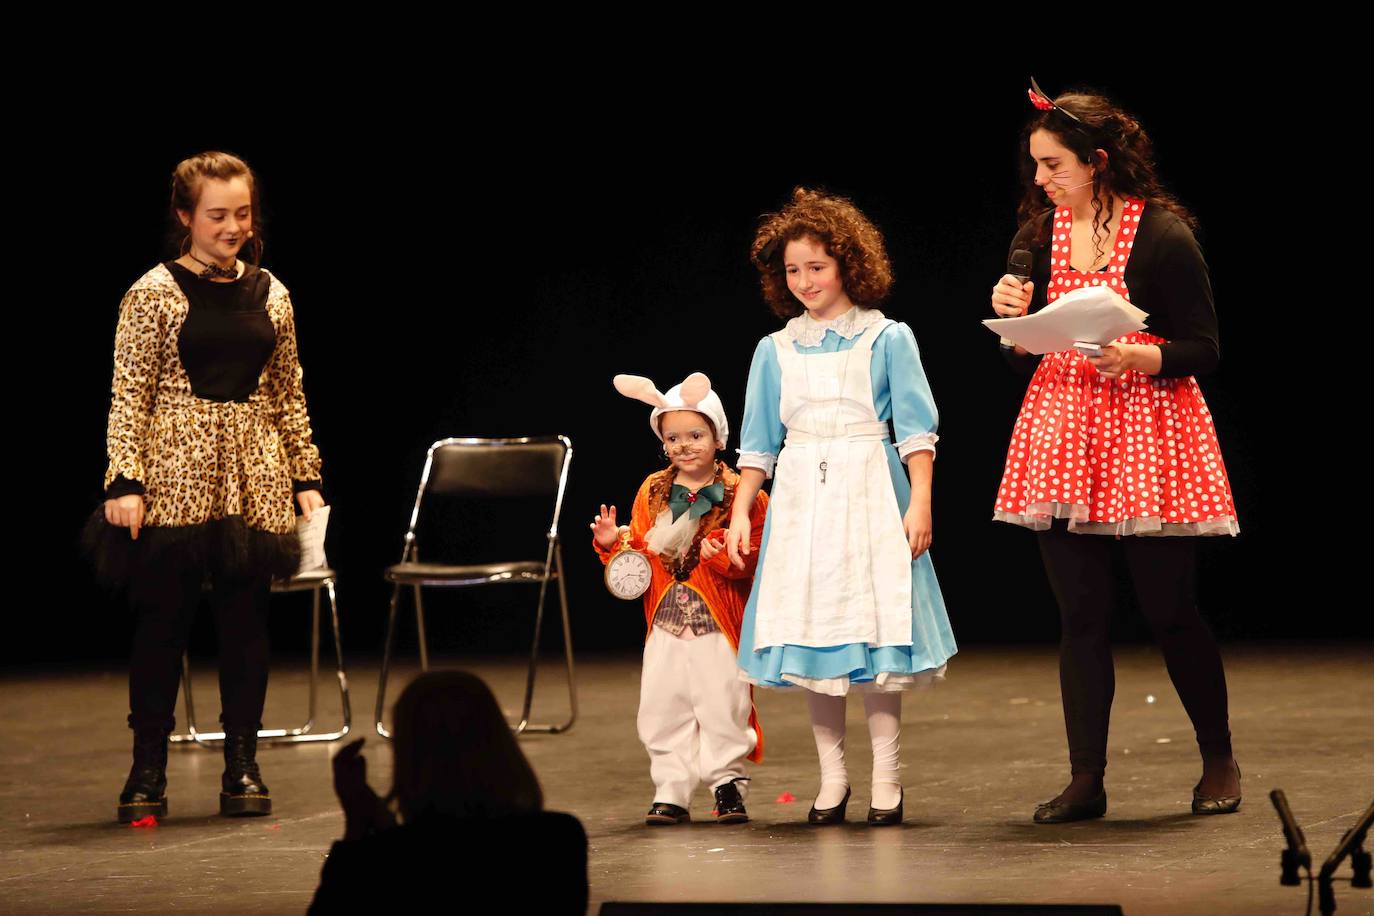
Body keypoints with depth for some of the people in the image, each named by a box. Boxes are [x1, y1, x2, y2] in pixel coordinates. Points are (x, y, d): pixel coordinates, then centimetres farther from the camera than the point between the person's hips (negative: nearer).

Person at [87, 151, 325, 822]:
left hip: (253, 478, 4)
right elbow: (129, 394, -5)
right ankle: (147, 773, 6)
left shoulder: (269, 293, 9)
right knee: (162, 618, 0)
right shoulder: (155, 292, -3)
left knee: (246, 617, 4)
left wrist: (306, 478, 9)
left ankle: (242, 768, 12)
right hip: (176, 478, -4)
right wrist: (124, 481, -13)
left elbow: (288, 395, 14)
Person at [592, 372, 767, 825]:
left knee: (723, 707, -1)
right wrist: (612, 544, -6)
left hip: (718, 624, -4)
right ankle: (670, 792, 12)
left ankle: (728, 783, 15)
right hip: (665, 623, 4)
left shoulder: (741, 495, -5)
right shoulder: (652, 493, 9)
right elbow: (637, 557, 13)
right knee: (662, 709, 4)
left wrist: (728, 556, -27)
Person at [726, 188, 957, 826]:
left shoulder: (887, 339, 1)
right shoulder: (775, 350, 10)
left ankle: (886, 780, 1)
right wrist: (740, 513, 6)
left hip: (870, 495, -3)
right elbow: (759, 442, 12)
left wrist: (920, 503, -9)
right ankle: (832, 777, 11)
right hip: (801, 500, 3)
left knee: (875, 629, -4)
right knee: (810, 634, 2)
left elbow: (916, 430, -1)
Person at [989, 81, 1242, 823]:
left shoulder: (1163, 235, -8)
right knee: (1080, 615, 3)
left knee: (1169, 610, 0)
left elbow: (1202, 350, -7)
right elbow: (1023, 358, 13)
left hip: (1147, 434, -4)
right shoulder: (1038, 235, 7)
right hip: (1062, 429, 4)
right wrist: (1013, 318, -8)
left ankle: (1218, 760, 20)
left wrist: (1135, 357, -24)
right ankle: (1085, 781, 8)